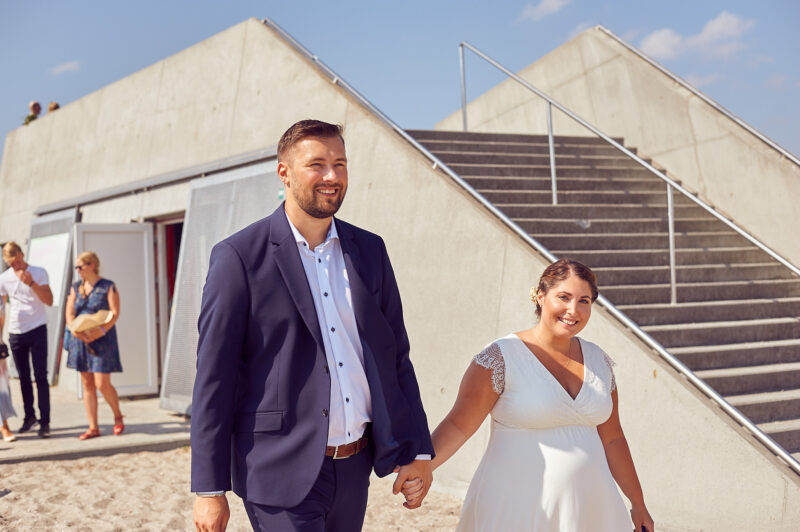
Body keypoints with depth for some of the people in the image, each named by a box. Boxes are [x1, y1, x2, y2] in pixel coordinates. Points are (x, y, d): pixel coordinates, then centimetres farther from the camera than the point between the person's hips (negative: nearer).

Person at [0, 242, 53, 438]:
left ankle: (44, 421, -6)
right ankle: (29, 416, 22)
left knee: (40, 376, -6)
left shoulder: (39, 273, -1)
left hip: (37, 330, -3)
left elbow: (49, 300, -9)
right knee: (24, 377, 9)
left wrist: (31, 283, -20)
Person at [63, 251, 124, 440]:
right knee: (87, 384, 5)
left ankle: (118, 417, 16)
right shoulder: (75, 288, 11)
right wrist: (77, 331, -13)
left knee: (102, 384, -9)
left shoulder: (108, 287, -3)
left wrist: (102, 330, -24)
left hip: (102, 340, -5)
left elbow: (115, 313, -10)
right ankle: (93, 428, 10)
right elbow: (69, 312, 4)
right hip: (81, 340, 5)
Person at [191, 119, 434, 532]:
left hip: (355, 467, 5)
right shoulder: (239, 257, -8)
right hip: (283, 473, -5)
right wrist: (209, 490, -9)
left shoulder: (369, 250, 8)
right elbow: (213, 378, -8)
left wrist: (417, 450, 6)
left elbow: (396, 355, 11)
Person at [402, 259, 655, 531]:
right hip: (517, 508, -5)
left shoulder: (598, 361, 7)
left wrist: (638, 505, 17)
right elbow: (458, 425, -13)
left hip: (587, 508, 5)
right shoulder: (501, 358, -9)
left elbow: (611, 439, 14)